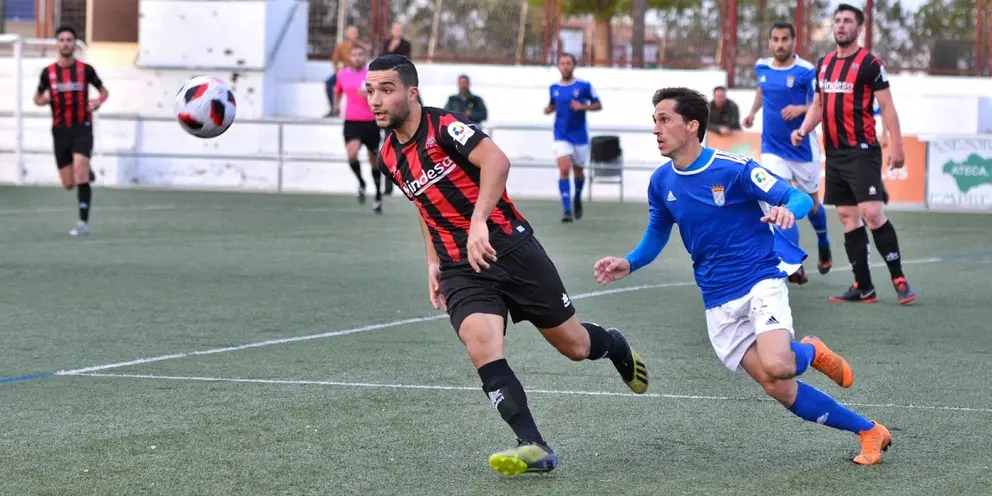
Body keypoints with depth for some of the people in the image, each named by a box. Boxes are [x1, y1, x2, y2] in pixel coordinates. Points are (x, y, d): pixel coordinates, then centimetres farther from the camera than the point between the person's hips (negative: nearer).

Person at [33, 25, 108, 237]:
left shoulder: (85, 69, -1)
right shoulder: (48, 72, 3)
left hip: (82, 128, -3)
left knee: (80, 175, -20)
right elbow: (37, 98, 15)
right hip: (60, 130, 3)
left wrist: (99, 101, -11)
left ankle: (84, 222, -18)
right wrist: (44, 99, -9)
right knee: (68, 183, 7)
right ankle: (86, 172, 44)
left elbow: (104, 90, 12)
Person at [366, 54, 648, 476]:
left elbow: (496, 160, -30)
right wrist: (433, 262, 18)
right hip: (461, 269, 5)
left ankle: (614, 345, 42)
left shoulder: (444, 126, -14)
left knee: (574, 346, 6)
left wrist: (478, 221, -39)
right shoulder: (389, 159, 7)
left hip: (509, 248, -5)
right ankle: (534, 449, -23)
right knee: (482, 348, -23)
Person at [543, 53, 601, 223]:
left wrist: (583, 107, -17)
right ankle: (567, 210, -17)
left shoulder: (584, 86, -5)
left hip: (580, 135, -1)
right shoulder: (554, 88, 3)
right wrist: (548, 109, -3)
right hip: (561, 136, 1)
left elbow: (598, 105, 0)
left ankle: (577, 199, 43)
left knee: (578, 171, 13)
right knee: (564, 170, -16)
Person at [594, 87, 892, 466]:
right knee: (780, 391, -7)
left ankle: (809, 352, 7)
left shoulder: (733, 168, -14)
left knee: (776, 366, -30)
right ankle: (868, 431, 6)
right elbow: (656, 236, 18)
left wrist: (788, 210, -37)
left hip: (761, 281, -5)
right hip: (719, 303, 5)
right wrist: (629, 264, -2)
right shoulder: (661, 182, 3)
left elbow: (801, 198, -13)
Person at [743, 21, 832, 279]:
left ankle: (823, 246, 46)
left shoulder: (806, 71, -16)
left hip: (803, 149, -3)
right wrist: (753, 110, 14)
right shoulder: (761, 67, 1)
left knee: (811, 204, 17)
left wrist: (802, 109, -35)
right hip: (772, 149, 3)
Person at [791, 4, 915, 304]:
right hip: (834, 153, 7)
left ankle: (899, 280, -10)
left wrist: (896, 146, -16)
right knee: (847, 217, 6)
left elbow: (887, 107, -8)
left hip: (862, 152, -7)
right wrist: (803, 130, 5)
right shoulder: (824, 64, 14)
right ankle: (863, 287, 10)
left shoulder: (869, 63, -6)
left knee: (871, 213, -16)